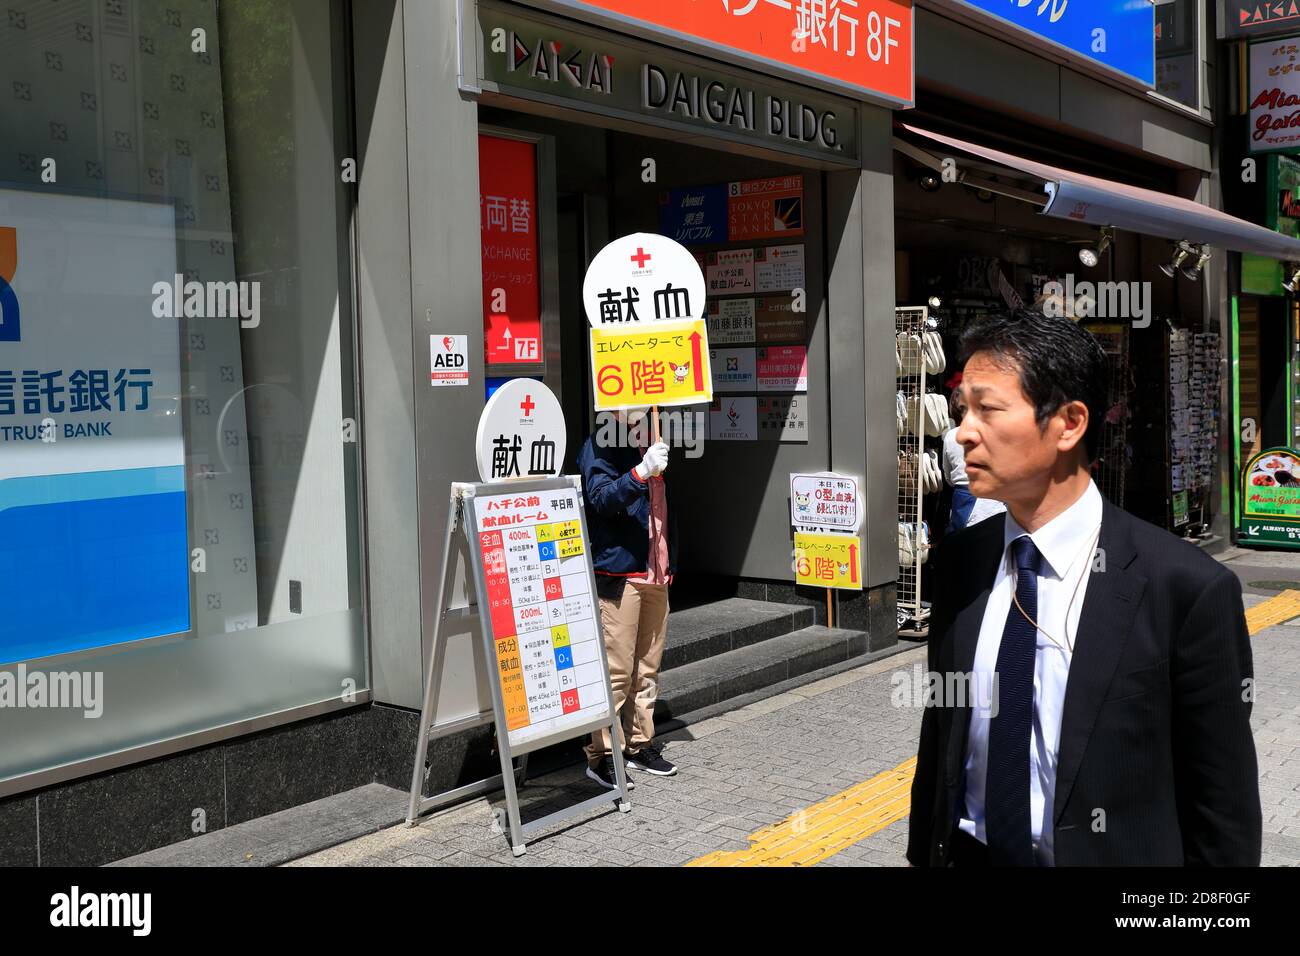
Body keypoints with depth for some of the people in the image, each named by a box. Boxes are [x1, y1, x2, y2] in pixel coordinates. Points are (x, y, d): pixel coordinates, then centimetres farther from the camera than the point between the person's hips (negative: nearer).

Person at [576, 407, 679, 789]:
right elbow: (602, 499, -22)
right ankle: (601, 755, 2)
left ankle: (640, 746, 24)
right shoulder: (598, 448, -6)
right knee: (617, 669, -7)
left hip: (655, 575, 8)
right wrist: (641, 471, -37)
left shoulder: (649, 446, 18)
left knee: (647, 668, 13)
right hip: (618, 574, -8)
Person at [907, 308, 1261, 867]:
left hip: (1106, 854, -3)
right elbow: (939, 734, 4)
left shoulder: (1191, 590, -19)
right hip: (965, 853, 4)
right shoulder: (958, 563, -4)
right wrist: (922, 853, 5)